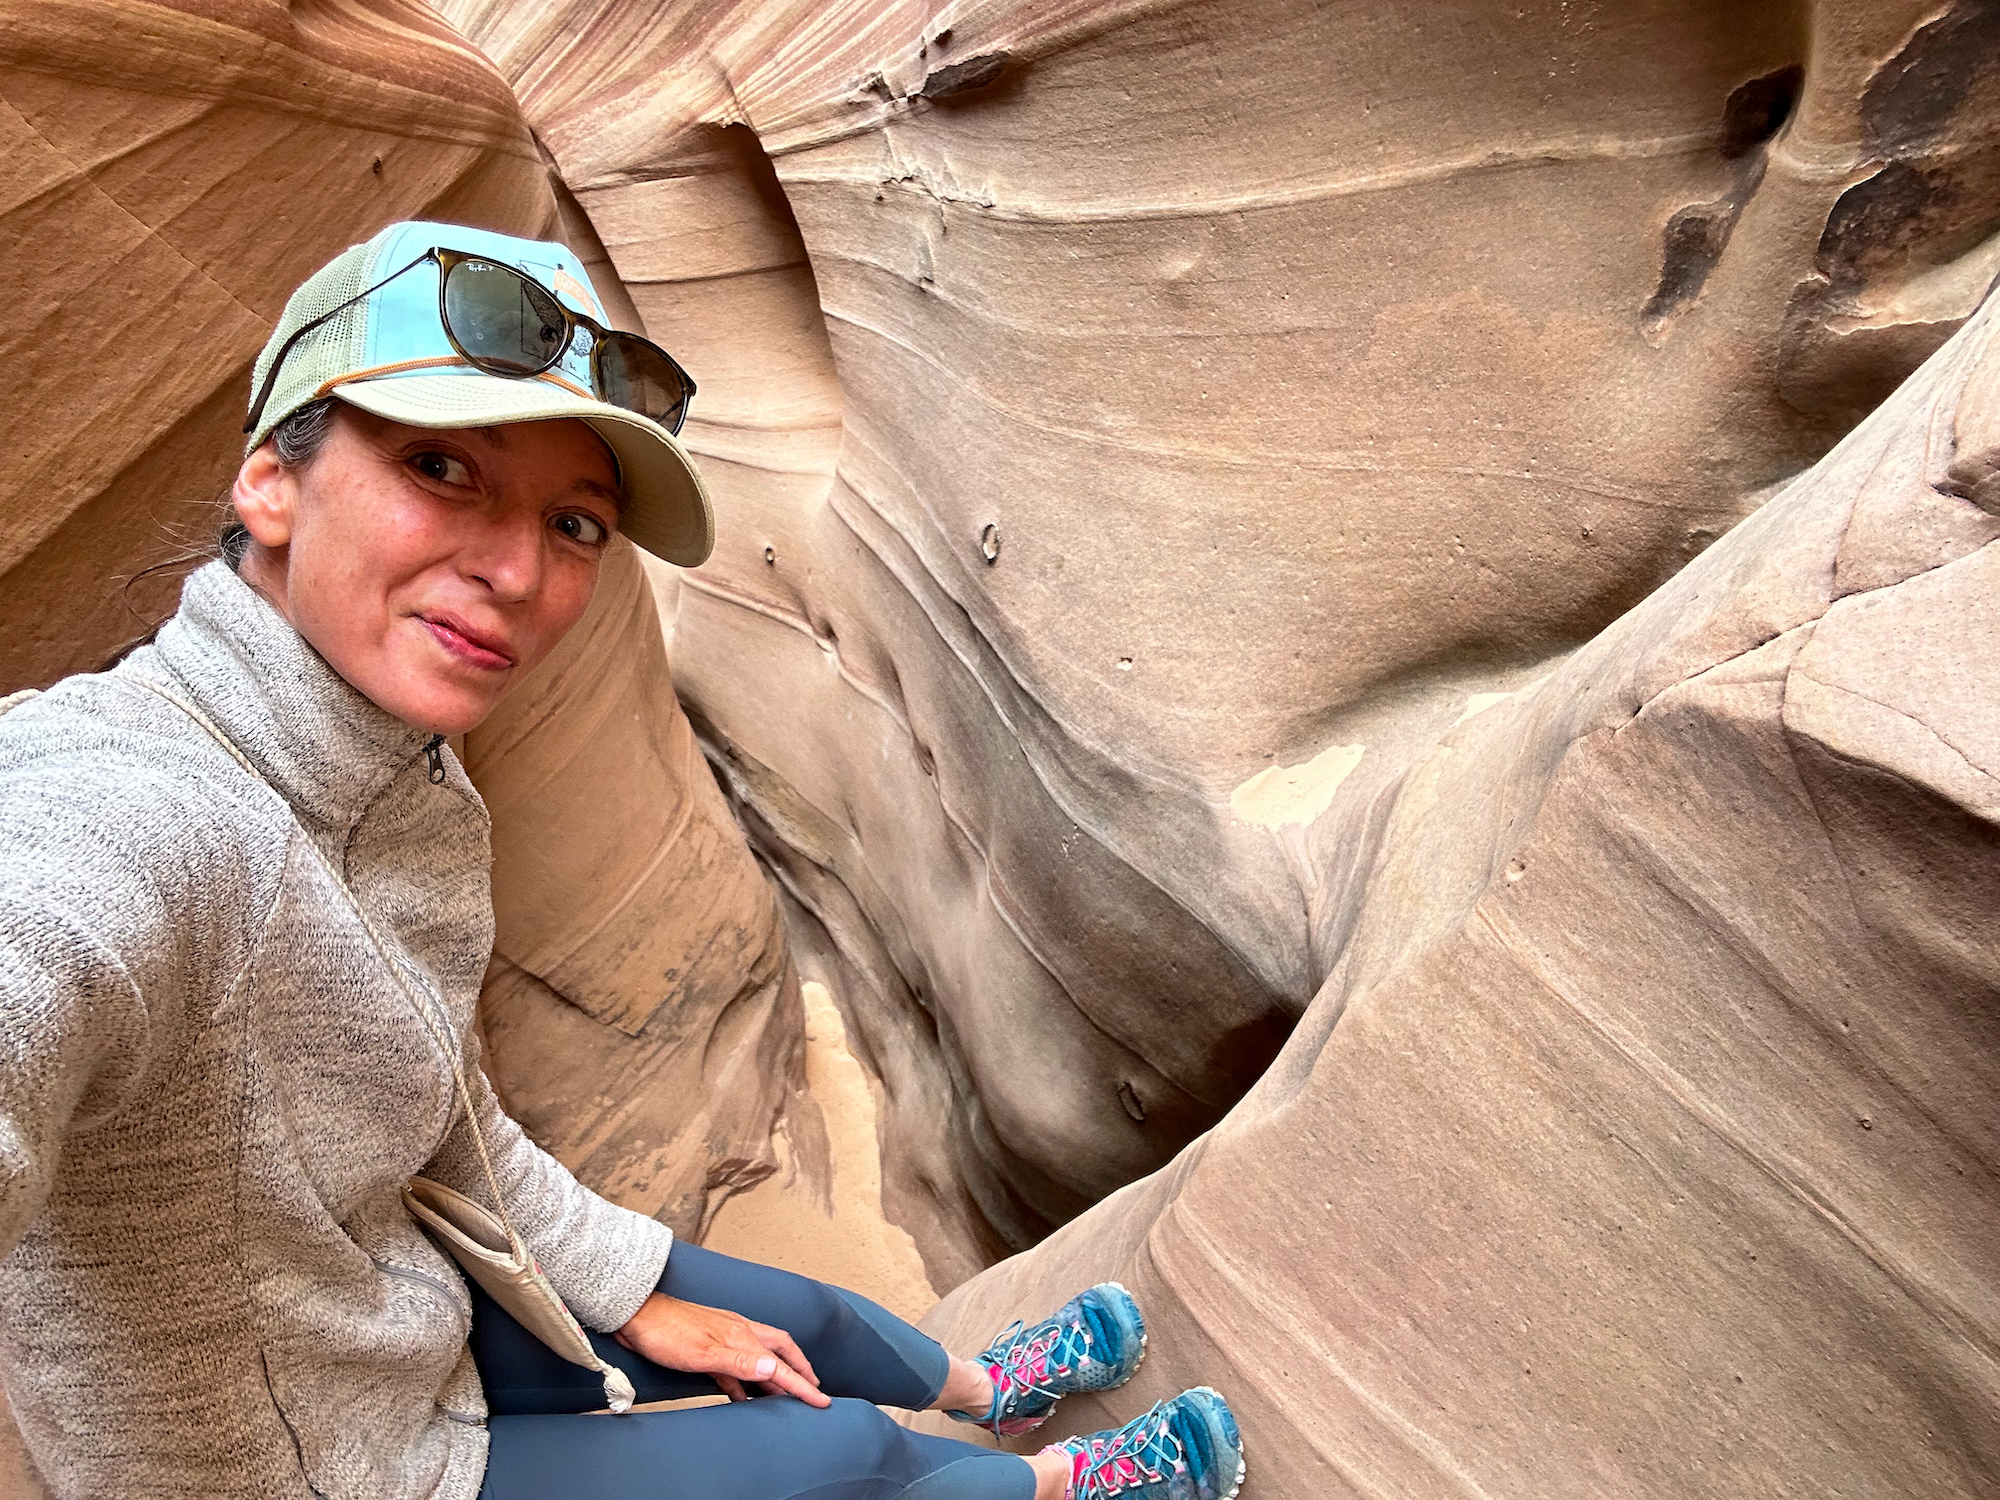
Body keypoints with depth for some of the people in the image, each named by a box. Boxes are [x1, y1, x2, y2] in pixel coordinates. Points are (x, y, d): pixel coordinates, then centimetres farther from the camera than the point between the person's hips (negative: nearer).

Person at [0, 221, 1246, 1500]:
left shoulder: (415, 794, -10)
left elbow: (448, 1110, 4)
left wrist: (637, 1291, 10)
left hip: (413, 1318, 7)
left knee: (803, 1317, 23)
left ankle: (988, 1391, 58)